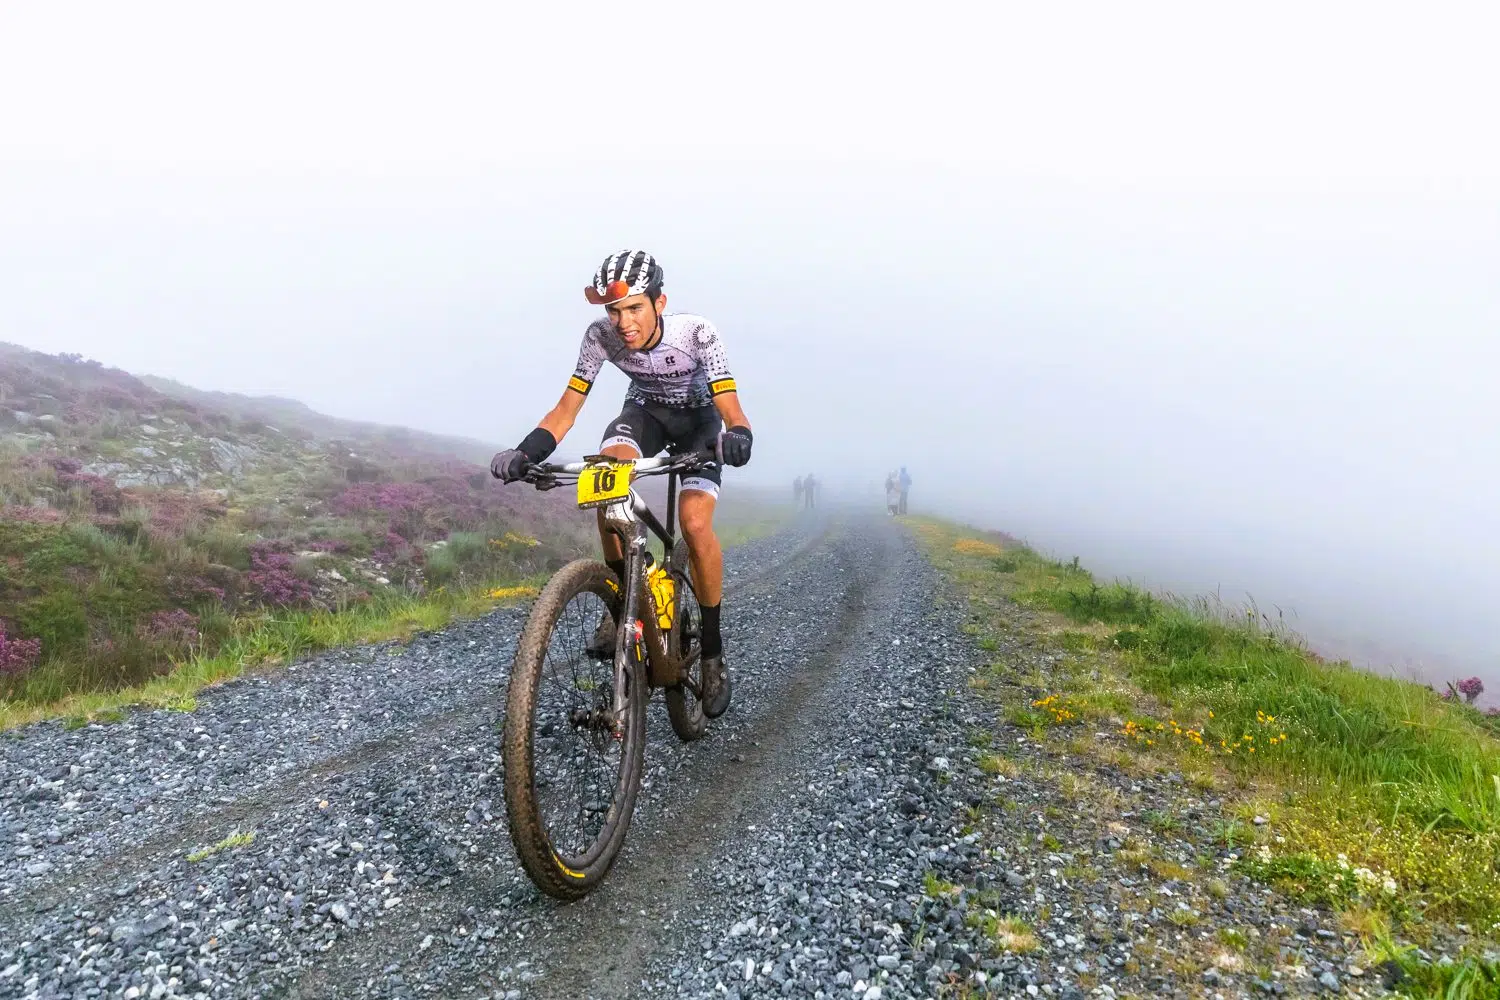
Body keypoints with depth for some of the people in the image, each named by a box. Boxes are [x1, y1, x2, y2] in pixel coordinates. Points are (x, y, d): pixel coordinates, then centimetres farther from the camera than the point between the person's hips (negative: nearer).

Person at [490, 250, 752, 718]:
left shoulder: (696, 333, -32)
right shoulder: (601, 335, -24)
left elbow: (733, 413, -36)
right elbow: (566, 411, -21)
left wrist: (737, 437, -61)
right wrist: (523, 453, -38)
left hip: (698, 419, -2)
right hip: (644, 411, 3)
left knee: (695, 525, -26)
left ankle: (713, 652, -6)